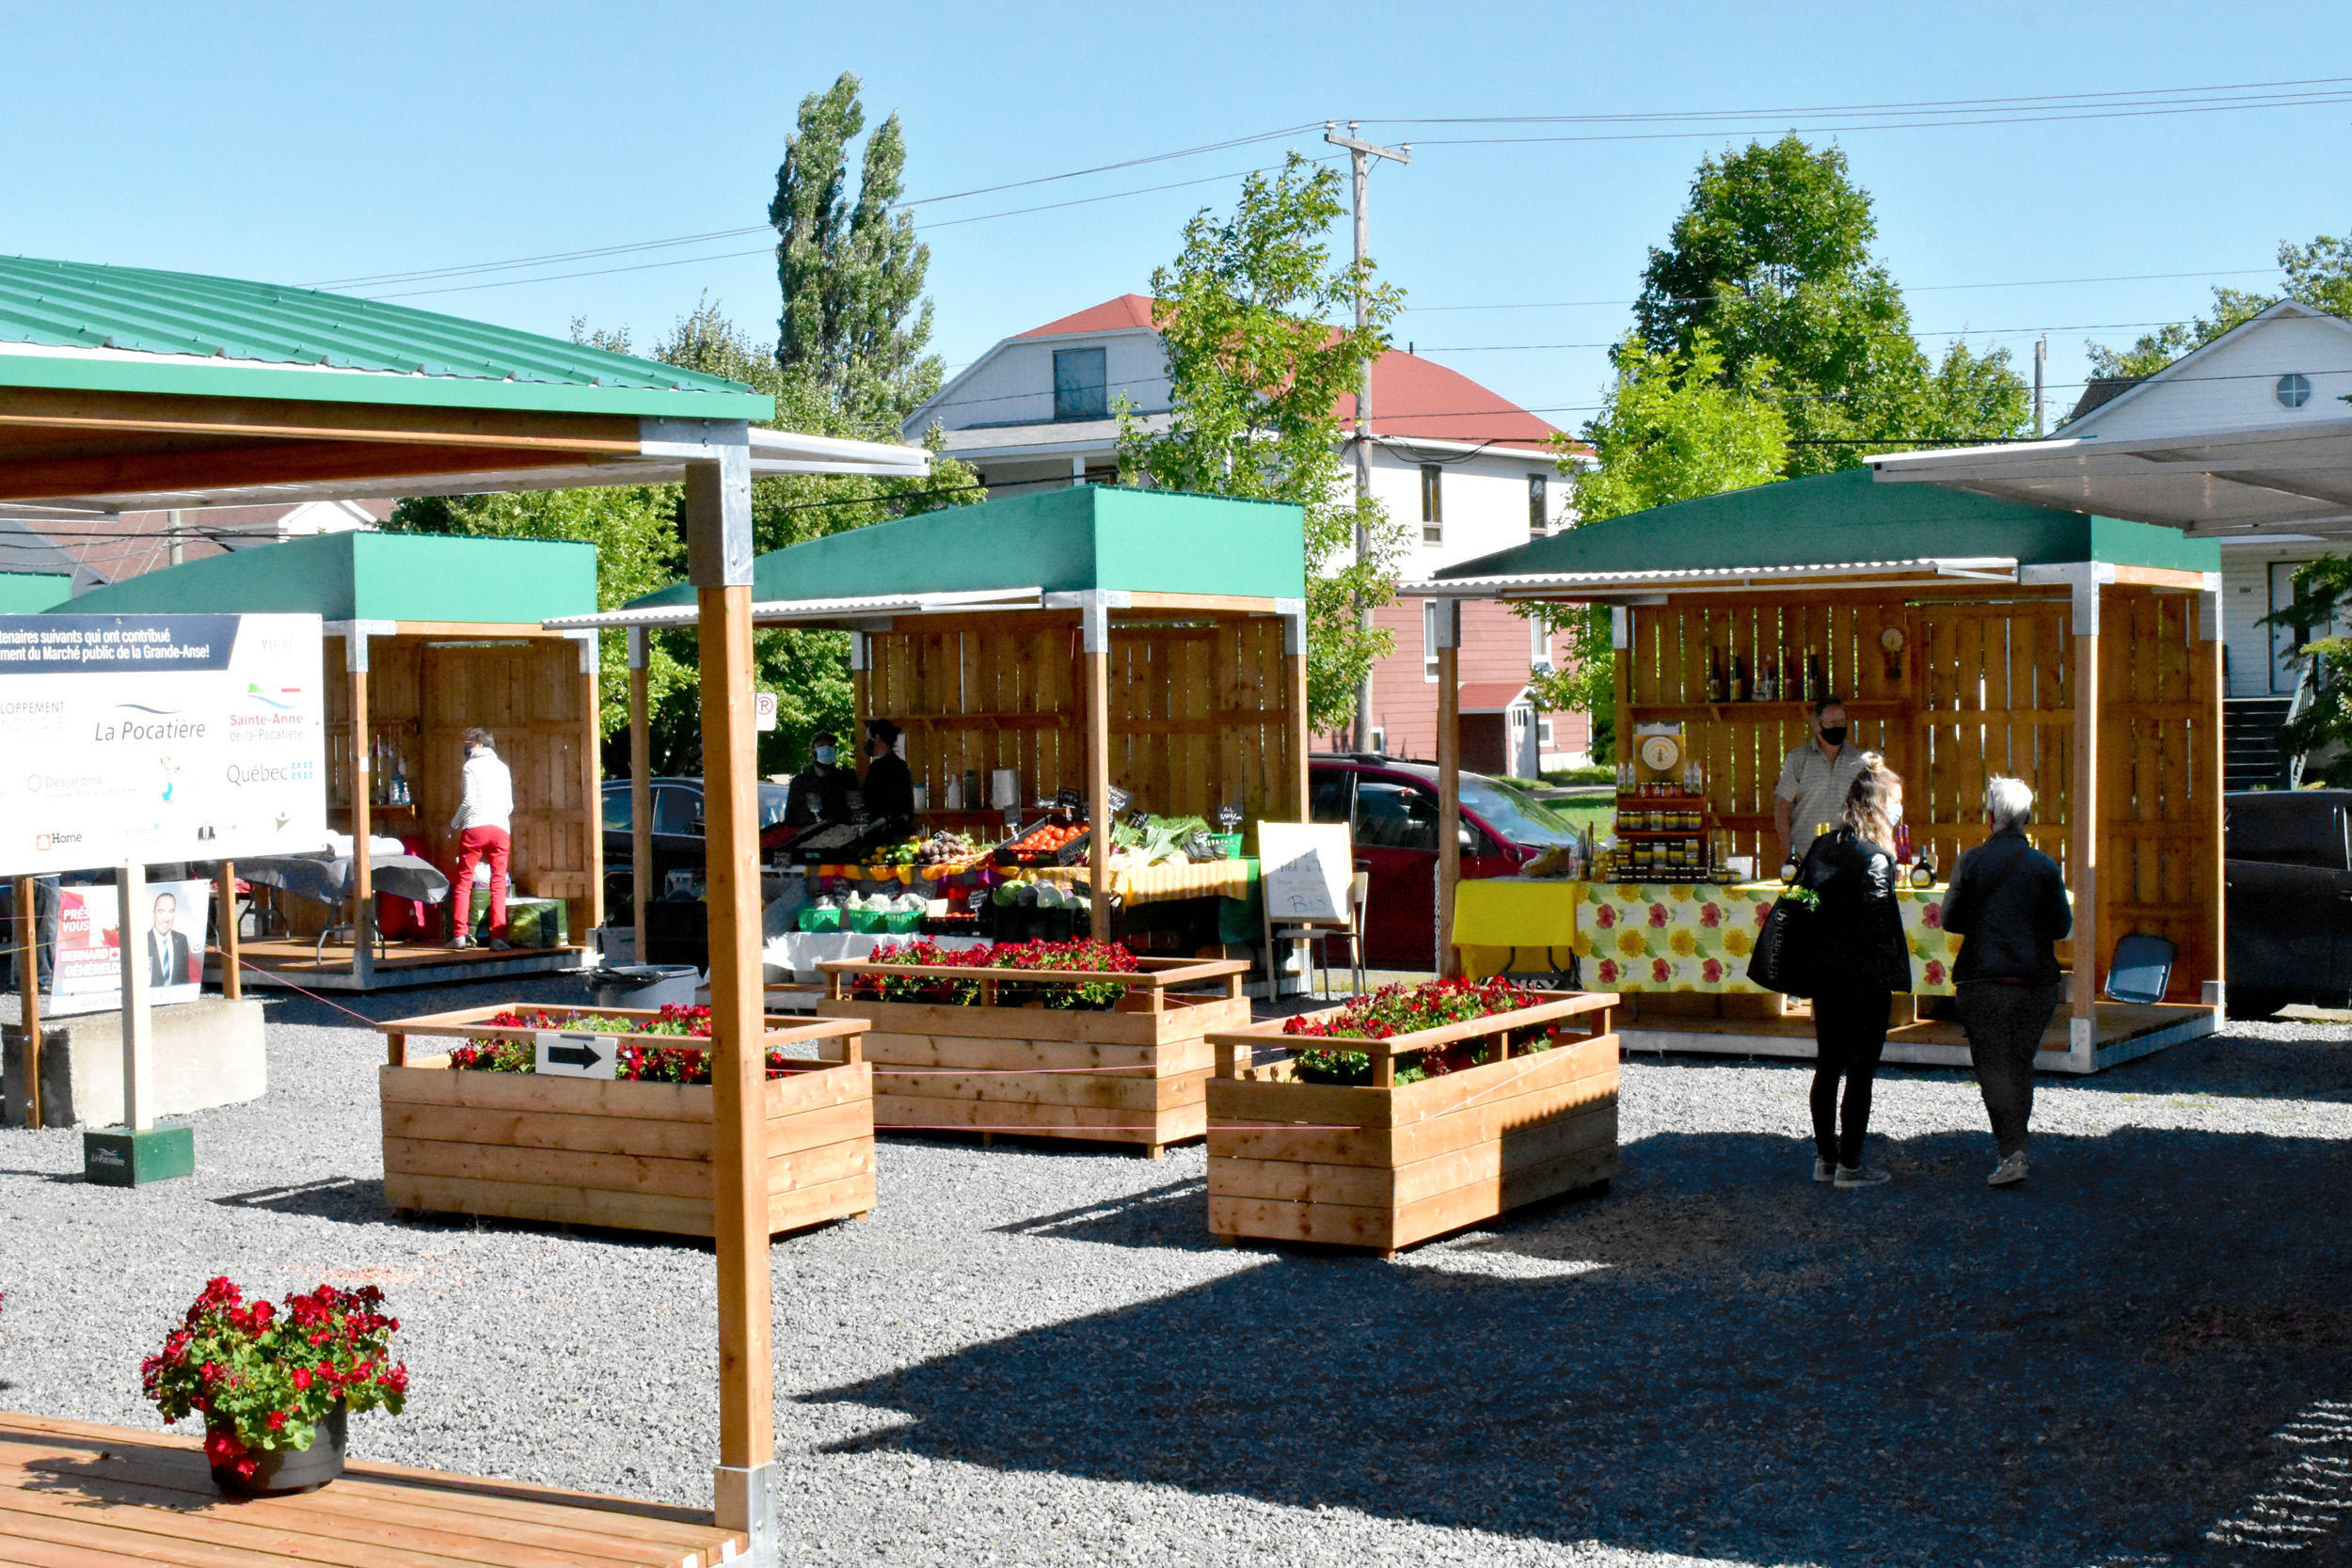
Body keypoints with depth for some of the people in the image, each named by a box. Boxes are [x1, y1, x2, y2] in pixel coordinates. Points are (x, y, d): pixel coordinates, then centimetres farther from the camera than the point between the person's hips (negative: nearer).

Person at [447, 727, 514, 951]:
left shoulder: (472, 766, 2)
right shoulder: (502, 768, 15)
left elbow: (469, 800, -6)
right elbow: (510, 805, 14)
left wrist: (454, 824, 5)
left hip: (474, 827, -3)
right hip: (500, 830, 3)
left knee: (463, 881, 4)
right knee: (498, 884, 1)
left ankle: (459, 934, 1)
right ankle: (498, 937, -7)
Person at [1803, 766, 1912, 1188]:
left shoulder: (1821, 849, 7)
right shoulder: (1874, 857, -15)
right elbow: (1878, 924, -21)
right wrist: (1894, 959, -7)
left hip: (1824, 974, 7)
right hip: (1866, 979, -7)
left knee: (1827, 1067, 14)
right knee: (1860, 1070, 0)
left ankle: (1825, 1158, 21)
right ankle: (1849, 1165, 4)